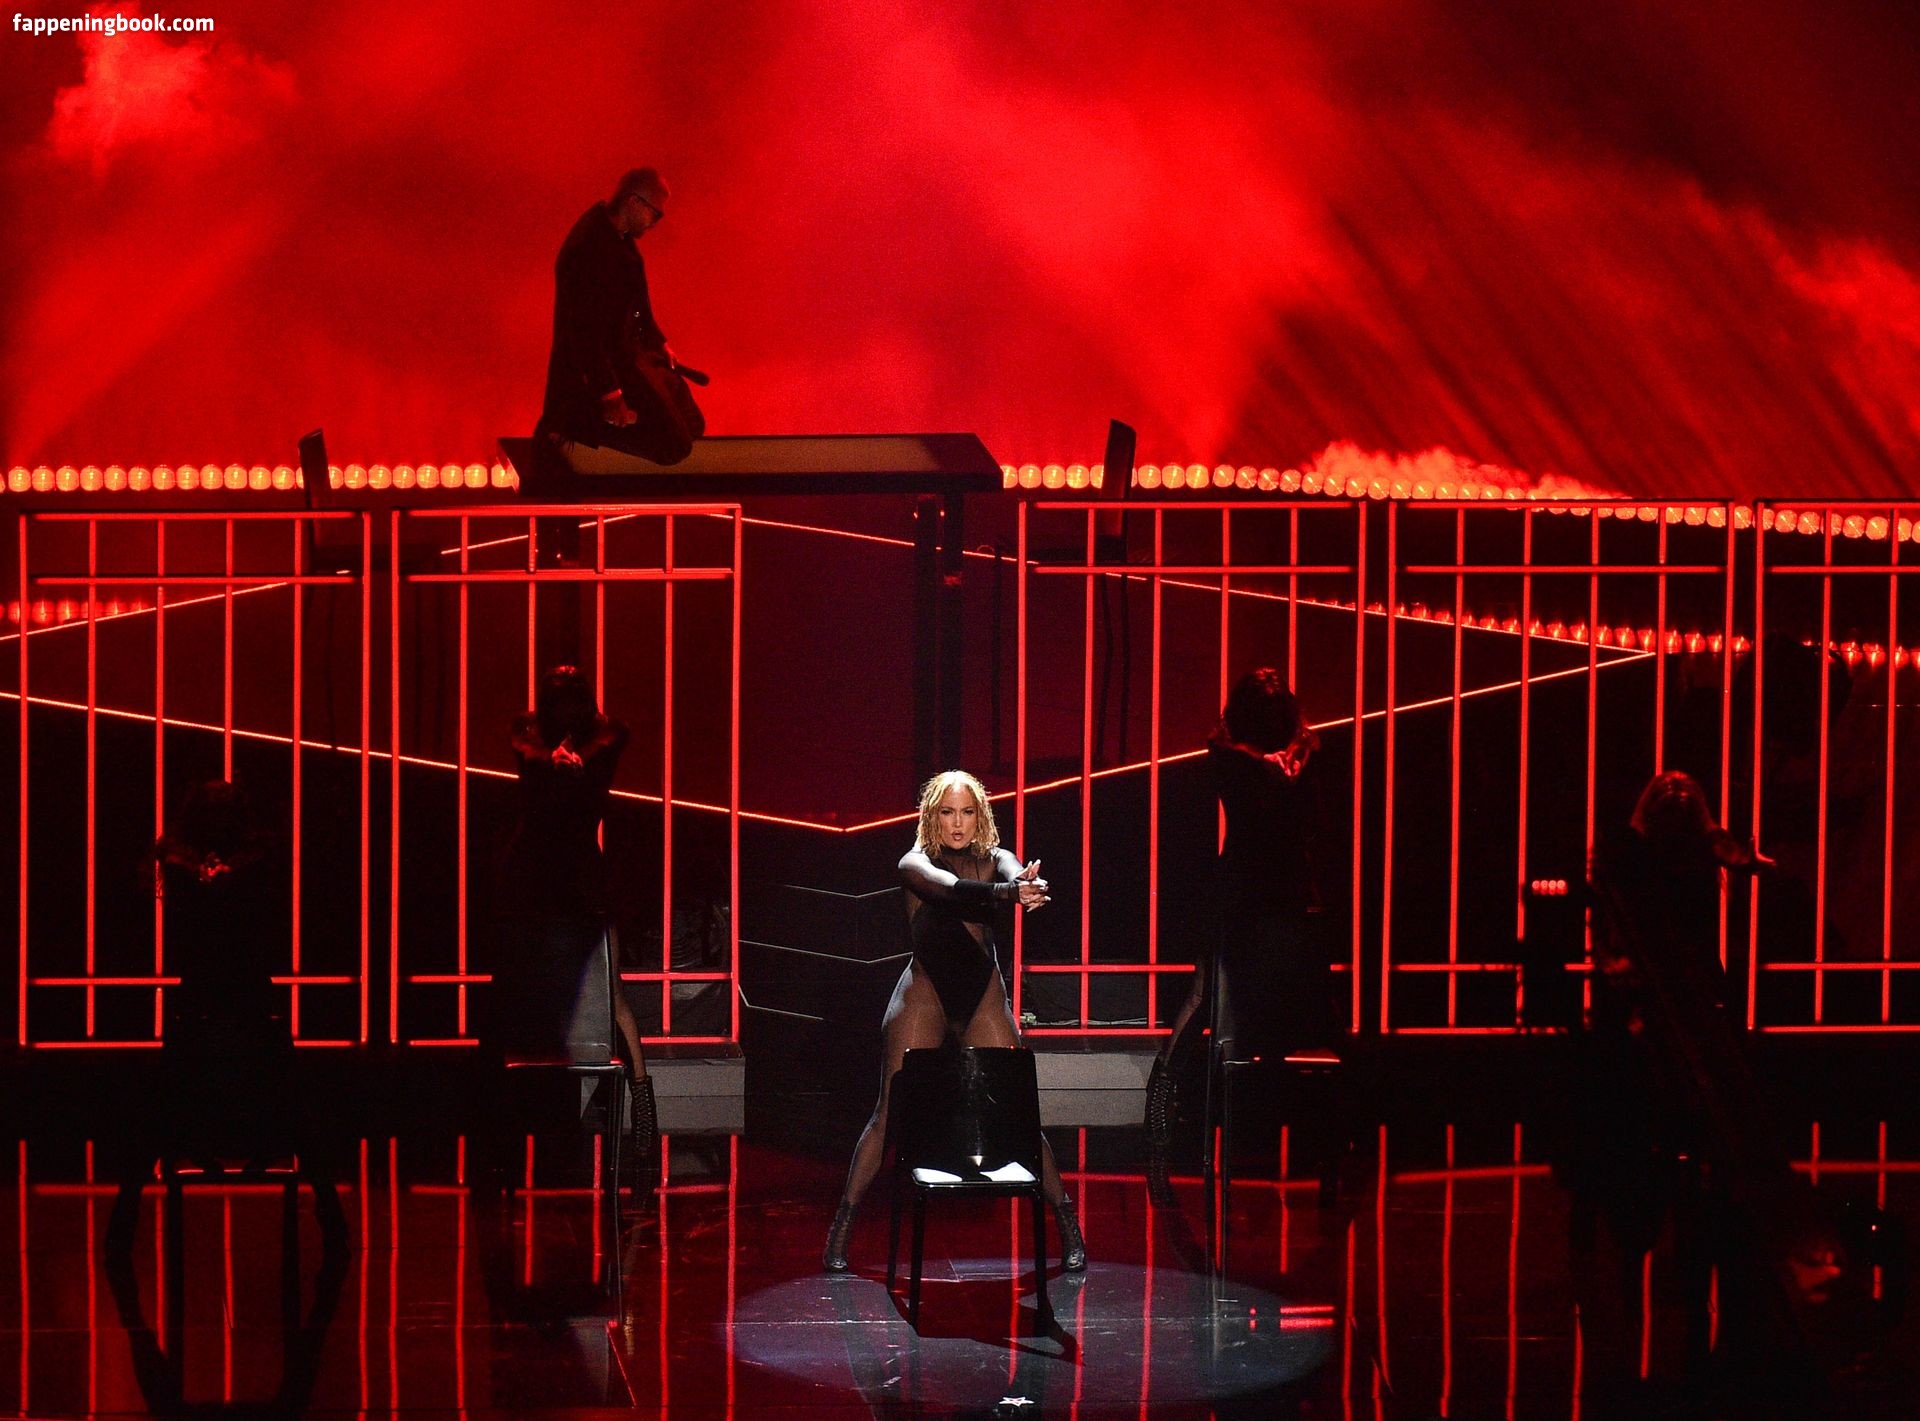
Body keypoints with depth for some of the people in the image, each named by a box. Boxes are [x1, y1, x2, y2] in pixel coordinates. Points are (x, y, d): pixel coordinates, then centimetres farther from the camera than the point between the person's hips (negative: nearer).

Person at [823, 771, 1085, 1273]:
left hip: (984, 996, 2)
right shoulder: (915, 863, -3)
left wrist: (1029, 886, -46)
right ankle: (840, 1229, 1)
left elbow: (1016, 874, -20)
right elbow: (951, 889, -26)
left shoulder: (994, 860, 5)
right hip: (925, 995, -2)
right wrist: (1009, 891, -46)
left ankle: (1068, 1226, 5)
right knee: (890, 1113, -6)